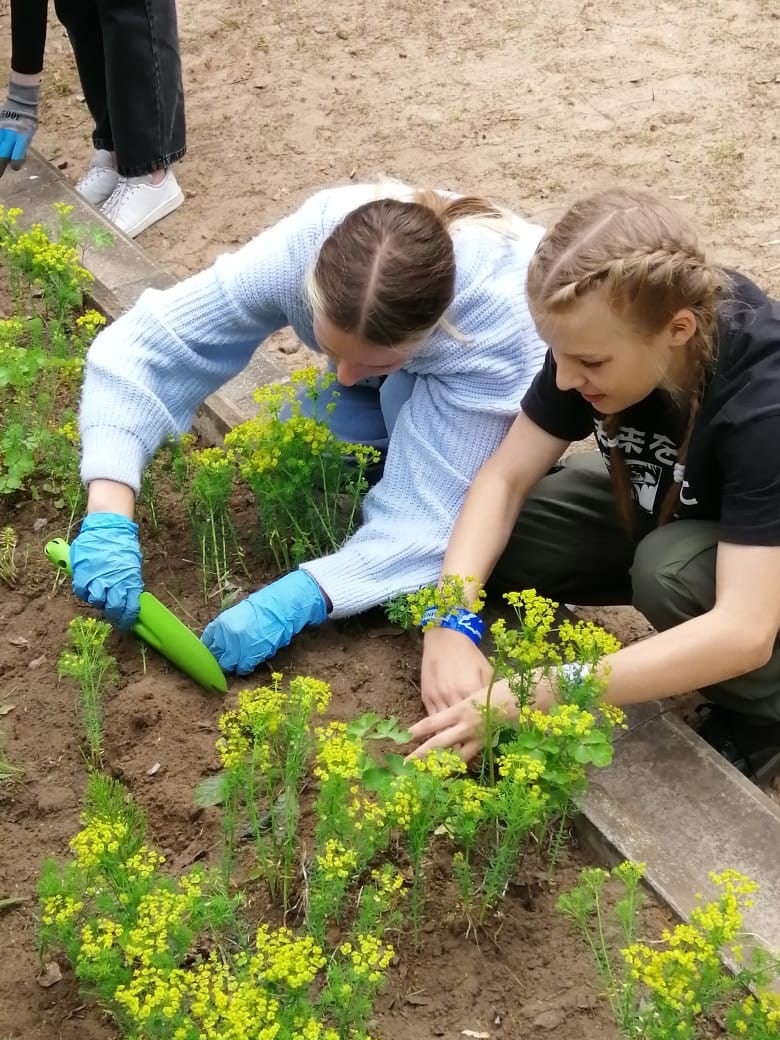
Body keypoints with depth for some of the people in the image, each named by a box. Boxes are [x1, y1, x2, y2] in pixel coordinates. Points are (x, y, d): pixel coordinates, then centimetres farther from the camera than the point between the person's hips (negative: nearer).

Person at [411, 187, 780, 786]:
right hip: (667, 514, 6)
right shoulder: (598, 338, -21)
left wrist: (539, 697, -45)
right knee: (492, 541, -14)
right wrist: (452, 622, -33)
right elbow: (505, 477, -16)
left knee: (675, 573, -36)